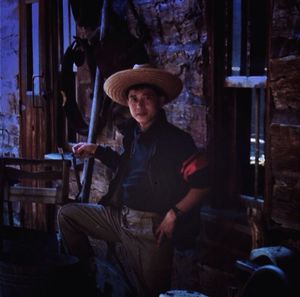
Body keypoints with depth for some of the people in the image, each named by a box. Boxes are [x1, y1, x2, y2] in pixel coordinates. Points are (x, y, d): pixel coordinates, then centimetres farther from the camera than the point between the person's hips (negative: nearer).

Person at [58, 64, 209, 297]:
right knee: (67, 214, 12)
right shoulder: (133, 133, 6)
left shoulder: (176, 139, -17)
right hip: (119, 216, 7)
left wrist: (174, 214, -19)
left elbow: (203, 182, -20)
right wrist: (96, 151, 17)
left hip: (152, 227, -7)